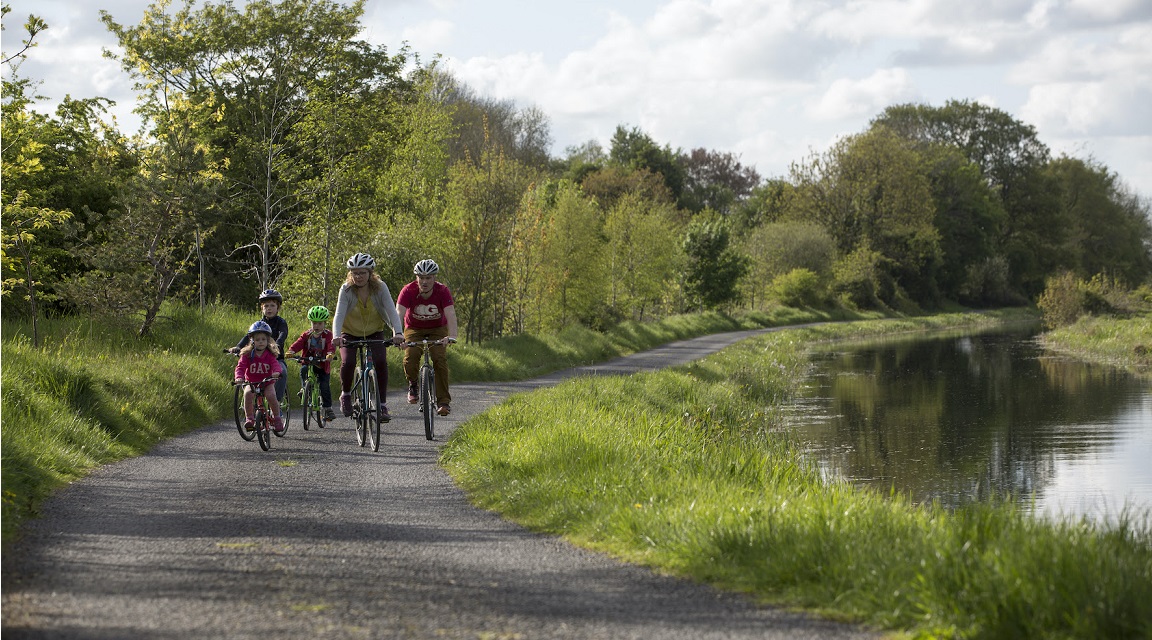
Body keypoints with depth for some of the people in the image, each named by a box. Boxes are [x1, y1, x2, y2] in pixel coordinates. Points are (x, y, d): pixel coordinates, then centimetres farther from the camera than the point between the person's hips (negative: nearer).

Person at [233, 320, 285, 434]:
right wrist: (239, 377, -34)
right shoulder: (247, 354, -6)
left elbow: (275, 364, -18)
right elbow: (240, 367, -14)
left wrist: (277, 372, -42)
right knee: (248, 393, -32)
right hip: (251, 382, 0)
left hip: (267, 382, 0)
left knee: (271, 395, -28)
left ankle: (277, 419, -7)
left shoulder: (270, 354, -5)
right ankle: (249, 418, -20)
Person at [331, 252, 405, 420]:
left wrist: (398, 332, -47)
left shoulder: (380, 287, -19)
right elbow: (339, 315, -31)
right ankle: (345, 394, 3)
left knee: (381, 362, -23)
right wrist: (336, 336, -50)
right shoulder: (346, 289, -21)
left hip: (374, 332, 1)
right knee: (348, 362, -25)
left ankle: (382, 405, -11)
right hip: (350, 333, -1)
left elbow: (391, 311, -29)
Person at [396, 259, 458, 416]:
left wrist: (452, 336, -53)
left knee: (440, 359, -22)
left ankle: (443, 401, -16)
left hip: (437, 329, 0)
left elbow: (450, 315, -35)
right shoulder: (408, 291, -24)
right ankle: (413, 384, 6)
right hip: (414, 329, 0)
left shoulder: (442, 291, -24)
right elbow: (399, 314, -35)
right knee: (410, 358, -25)